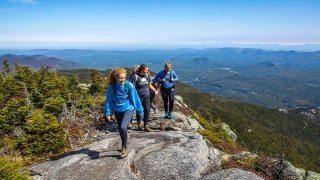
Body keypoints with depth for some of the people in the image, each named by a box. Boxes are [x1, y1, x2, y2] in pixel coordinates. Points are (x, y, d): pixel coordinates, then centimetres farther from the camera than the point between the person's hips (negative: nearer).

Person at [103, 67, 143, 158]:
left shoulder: (129, 85, -18)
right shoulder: (112, 86, -12)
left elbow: (135, 98, -10)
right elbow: (109, 100, -4)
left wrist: (140, 111, -4)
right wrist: (108, 113, -3)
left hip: (128, 109, -3)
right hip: (117, 111, 3)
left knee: (123, 127, -22)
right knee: (121, 129, 16)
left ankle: (125, 147, -1)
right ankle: (124, 145, 41)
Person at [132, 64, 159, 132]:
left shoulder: (147, 76, 3)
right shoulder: (136, 77, -14)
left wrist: (155, 90, 14)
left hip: (147, 96, 4)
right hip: (139, 97, -4)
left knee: (147, 110, 1)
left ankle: (146, 125, 13)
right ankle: (139, 124, 33)